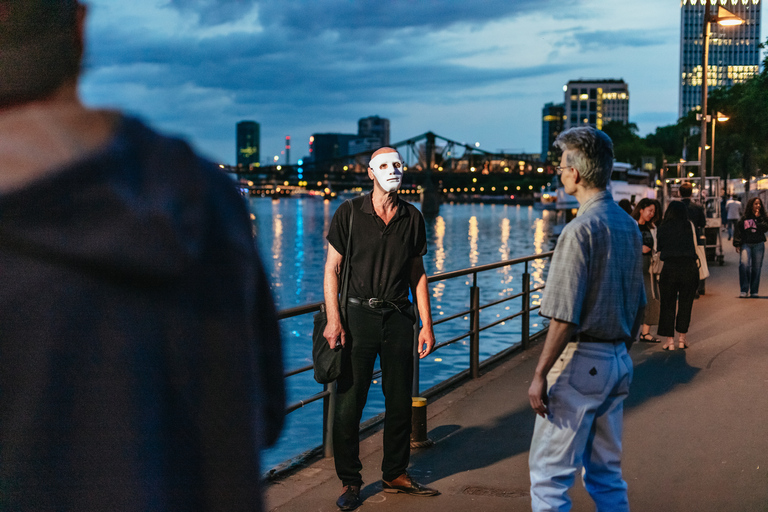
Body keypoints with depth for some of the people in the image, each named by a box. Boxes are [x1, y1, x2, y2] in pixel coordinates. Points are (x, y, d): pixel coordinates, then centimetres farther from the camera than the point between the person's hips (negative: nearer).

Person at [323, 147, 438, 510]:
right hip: (359, 315, -3)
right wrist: (333, 320, -12)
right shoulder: (349, 214, -3)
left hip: (399, 317, 3)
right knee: (349, 402, -1)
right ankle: (350, 482, 11)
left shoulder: (412, 218, 7)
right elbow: (332, 269, -3)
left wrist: (426, 325, 8)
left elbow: (417, 274, 12)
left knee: (400, 401, 9)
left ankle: (395, 474, 25)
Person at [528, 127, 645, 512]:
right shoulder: (629, 225, 9)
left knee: (549, 473, -2)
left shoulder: (581, 229, -17)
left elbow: (565, 318, -20)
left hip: (581, 362, -9)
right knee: (607, 472, 16)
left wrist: (540, 375, -14)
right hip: (618, 363, 9)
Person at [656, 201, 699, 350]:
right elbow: (695, 246, 15)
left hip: (670, 267, -1)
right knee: (685, 304, 12)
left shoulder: (662, 229, 5)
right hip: (689, 266, 1)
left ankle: (670, 340, 6)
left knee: (668, 304, 7)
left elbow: (659, 249, 7)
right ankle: (682, 338, 16)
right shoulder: (689, 226, 6)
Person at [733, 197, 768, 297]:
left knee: (756, 267, 2)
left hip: (758, 245, 1)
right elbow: (738, 231, 8)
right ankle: (744, 290, -15)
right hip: (745, 244, -1)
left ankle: (754, 291, 10)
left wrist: (758, 218, -8)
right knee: (744, 264, -18)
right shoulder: (744, 218, 8)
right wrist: (737, 244, 0)